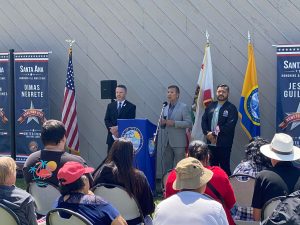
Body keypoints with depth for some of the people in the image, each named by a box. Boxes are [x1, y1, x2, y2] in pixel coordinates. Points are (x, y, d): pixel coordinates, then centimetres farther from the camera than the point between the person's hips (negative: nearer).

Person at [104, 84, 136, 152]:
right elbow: (106, 120, 9)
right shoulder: (110, 106, 15)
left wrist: (118, 128, -16)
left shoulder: (131, 107, 2)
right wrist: (112, 129, -10)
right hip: (112, 137, 3)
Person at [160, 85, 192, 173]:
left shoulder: (183, 107, -3)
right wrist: (162, 123, -1)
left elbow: (189, 123, -11)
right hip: (167, 142, 6)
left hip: (178, 143, -6)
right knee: (166, 167, 8)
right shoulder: (165, 108, 17)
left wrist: (174, 123, -19)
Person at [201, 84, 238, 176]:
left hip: (224, 144, -5)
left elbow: (230, 125, -15)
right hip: (211, 143, 5)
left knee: (225, 168, -2)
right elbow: (204, 120, 10)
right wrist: (207, 133, -7)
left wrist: (215, 134, -15)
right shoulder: (211, 106, 14)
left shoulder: (231, 108, -4)